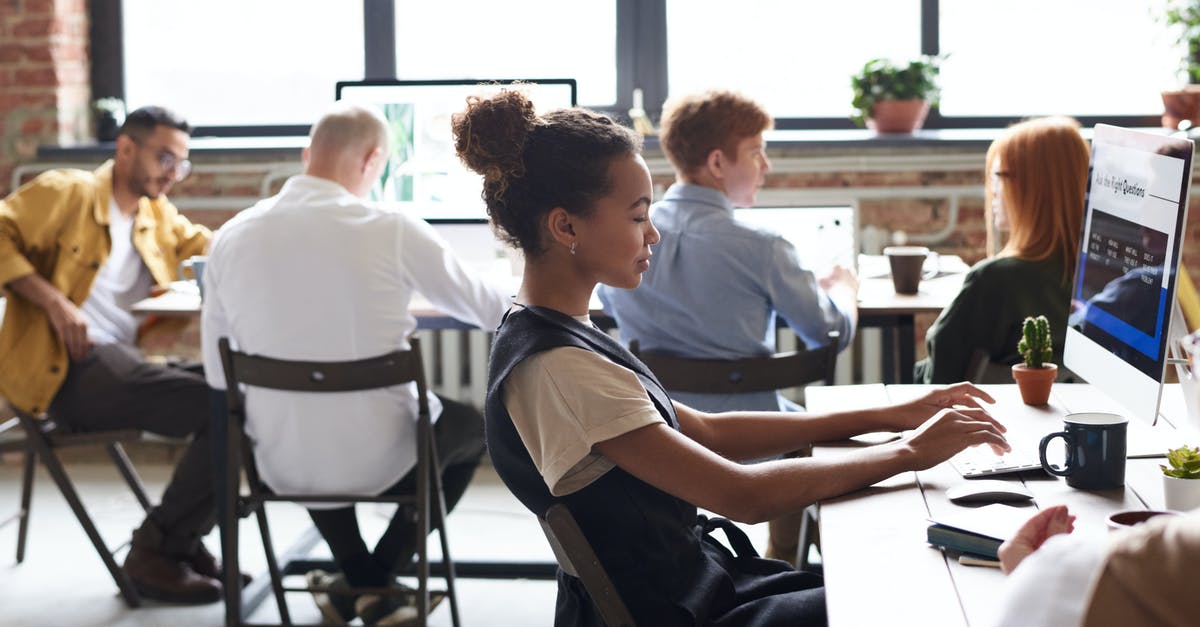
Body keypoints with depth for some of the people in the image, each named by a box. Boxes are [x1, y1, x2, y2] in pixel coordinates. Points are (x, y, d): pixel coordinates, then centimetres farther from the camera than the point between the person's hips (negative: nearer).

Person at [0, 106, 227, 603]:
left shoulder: (159, 215, 23)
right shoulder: (67, 192, 1)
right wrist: (53, 301, -19)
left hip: (126, 363, 8)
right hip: (67, 370, -8)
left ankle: (181, 543, 2)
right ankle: (156, 550, -8)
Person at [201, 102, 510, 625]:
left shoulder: (231, 237, -4)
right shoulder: (392, 230, -14)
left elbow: (220, 378, 4)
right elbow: (488, 311, 2)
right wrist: (518, 310, 27)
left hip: (281, 466, 4)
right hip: (379, 462, -3)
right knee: (472, 425, 28)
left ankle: (356, 575, 31)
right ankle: (375, 581, 20)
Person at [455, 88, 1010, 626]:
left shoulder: (561, 335, 6)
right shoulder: (555, 369, -25)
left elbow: (706, 432, 9)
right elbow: (744, 494, -25)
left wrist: (890, 415, 5)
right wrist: (910, 452, -14)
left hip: (698, 581, 9)